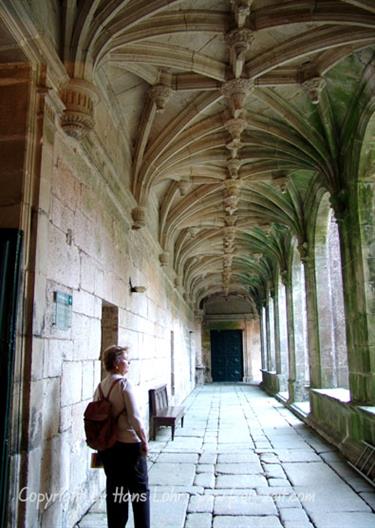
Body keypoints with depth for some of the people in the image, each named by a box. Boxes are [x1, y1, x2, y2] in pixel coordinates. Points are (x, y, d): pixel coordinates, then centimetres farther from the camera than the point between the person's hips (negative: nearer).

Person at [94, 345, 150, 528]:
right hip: (129, 444, -6)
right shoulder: (123, 383, -17)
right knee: (140, 490, 10)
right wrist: (144, 441, -8)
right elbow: (134, 417, -19)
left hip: (107, 446, 6)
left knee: (114, 491, 17)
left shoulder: (101, 386, 2)